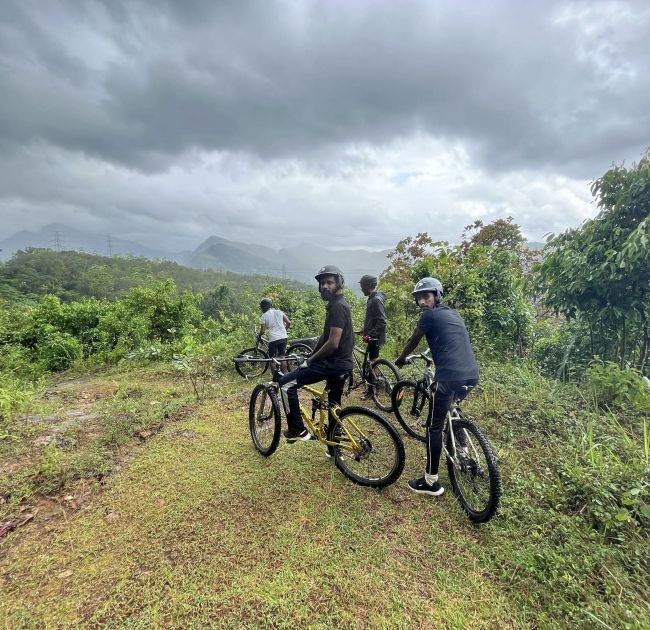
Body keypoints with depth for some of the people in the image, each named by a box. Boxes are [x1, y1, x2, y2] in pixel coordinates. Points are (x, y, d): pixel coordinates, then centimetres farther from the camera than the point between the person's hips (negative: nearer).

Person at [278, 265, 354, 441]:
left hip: (333, 363, -10)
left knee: (286, 384, -8)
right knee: (334, 406, 19)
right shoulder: (335, 305, 14)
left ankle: (298, 430, 1)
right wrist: (311, 356, 15)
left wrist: (310, 360, -13)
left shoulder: (337, 306, -18)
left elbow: (333, 343, -24)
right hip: (340, 364, 10)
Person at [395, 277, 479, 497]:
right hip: (471, 374, 8)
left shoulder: (429, 315, -1)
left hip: (450, 376, -8)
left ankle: (431, 482, 9)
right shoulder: (453, 314, 22)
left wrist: (400, 359, 27)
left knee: (434, 427, 3)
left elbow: (413, 342, 10)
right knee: (453, 411, 33)